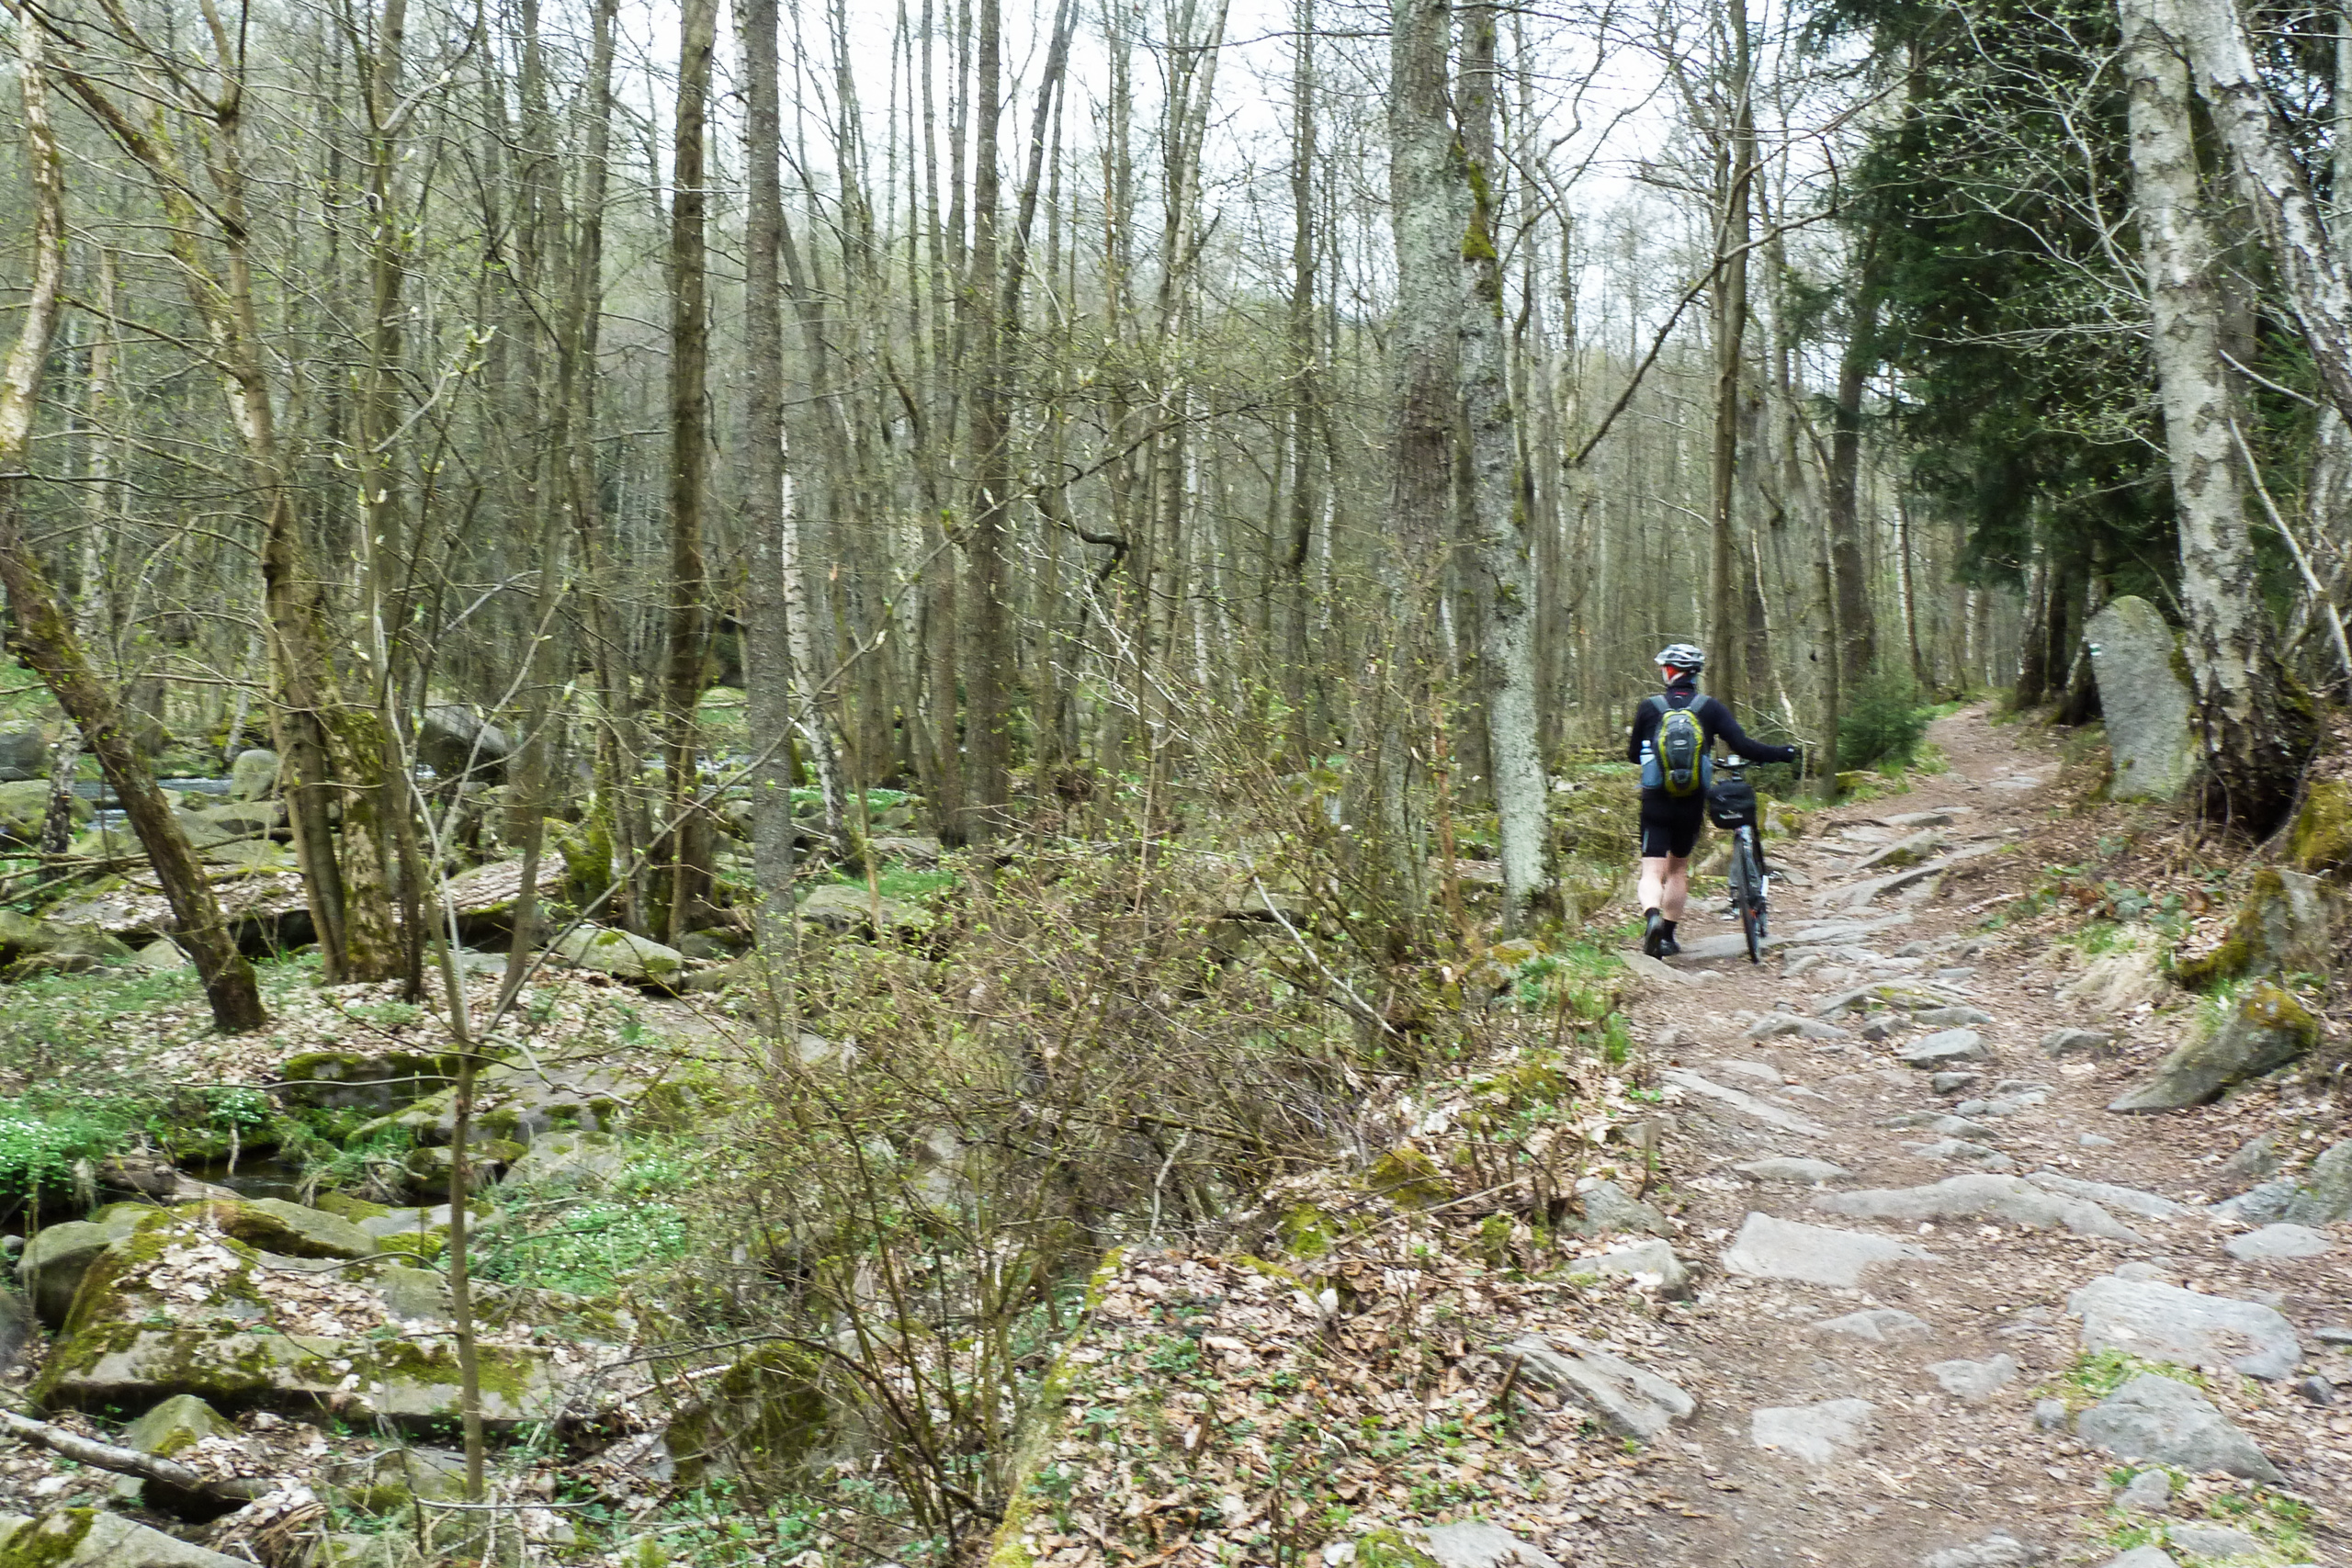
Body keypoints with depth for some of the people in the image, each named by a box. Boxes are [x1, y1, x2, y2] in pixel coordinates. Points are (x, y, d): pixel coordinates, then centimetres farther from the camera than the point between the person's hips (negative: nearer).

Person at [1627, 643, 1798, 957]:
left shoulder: (1649, 707, -2)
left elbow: (1633, 754, 7)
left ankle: (1652, 917, -33)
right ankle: (1668, 937, 24)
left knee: (1653, 872, -3)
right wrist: (1782, 754, 6)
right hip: (1692, 803, 2)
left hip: (1656, 802, -2)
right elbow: (1742, 746, -9)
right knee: (1678, 867, 20)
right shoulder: (1710, 708, -1)